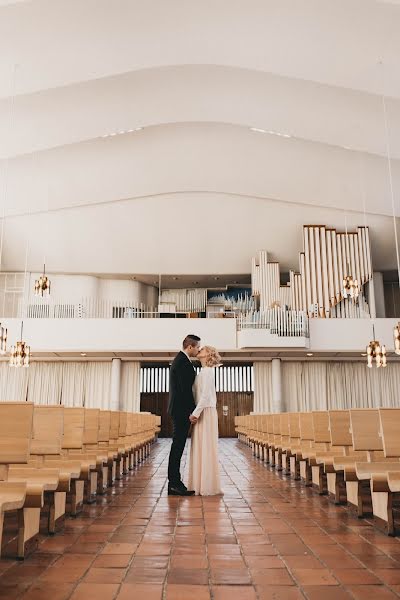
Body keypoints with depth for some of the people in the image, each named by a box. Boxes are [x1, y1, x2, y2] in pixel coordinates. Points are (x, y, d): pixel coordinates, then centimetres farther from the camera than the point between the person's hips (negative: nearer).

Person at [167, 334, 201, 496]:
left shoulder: (180, 360, 17)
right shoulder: (183, 362, -16)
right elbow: (186, 389, -20)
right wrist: (193, 411, -17)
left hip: (179, 410, 11)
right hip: (182, 410, -11)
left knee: (178, 446, 11)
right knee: (178, 445, -6)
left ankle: (174, 483, 16)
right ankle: (174, 483, -1)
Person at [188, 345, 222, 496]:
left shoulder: (207, 371, -9)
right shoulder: (204, 371, 17)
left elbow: (206, 394, -18)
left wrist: (196, 413, -19)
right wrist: (196, 413, 9)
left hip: (206, 412, -9)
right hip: (202, 412, 9)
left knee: (206, 448, -5)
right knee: (200, 449, 9)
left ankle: (208, 486, 0)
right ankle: (201, 485, 15)